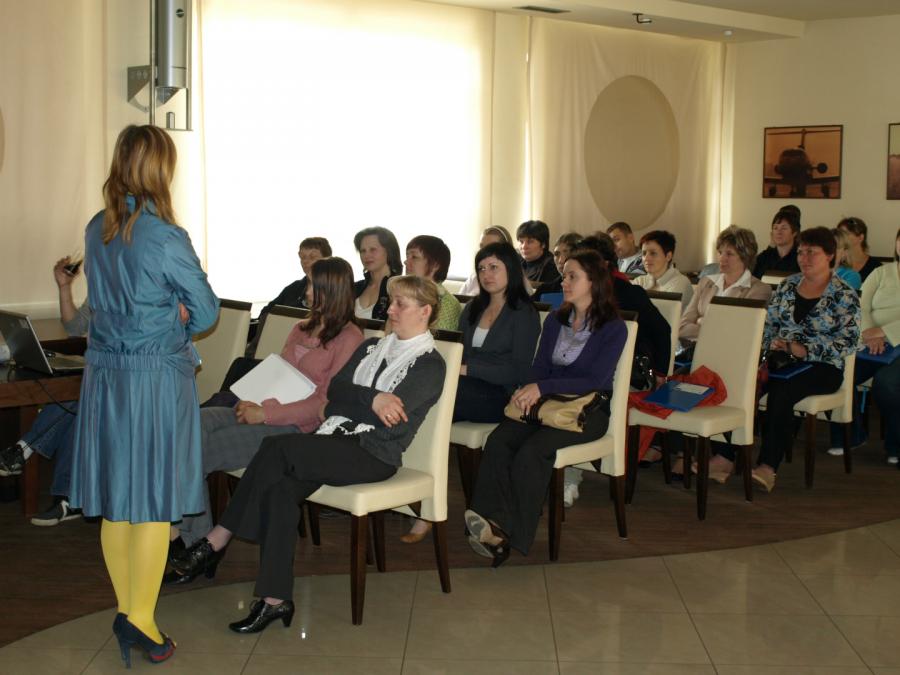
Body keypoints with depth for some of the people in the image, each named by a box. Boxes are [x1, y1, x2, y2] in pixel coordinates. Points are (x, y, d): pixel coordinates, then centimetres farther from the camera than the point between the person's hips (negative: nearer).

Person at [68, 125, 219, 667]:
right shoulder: (166, 238, -15)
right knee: (155, 501, 2)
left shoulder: (96, 230, 5)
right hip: (158, 378, -6)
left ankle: (126, 610, 23)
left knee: (115, 502, 12)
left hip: (103, 375, 7)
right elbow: (206, 311, -7)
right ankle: (141, 620, 6)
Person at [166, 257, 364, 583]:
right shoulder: (301, 329, 22)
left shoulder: (348, 338, -5)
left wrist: (264, 414, -17)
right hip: (262, 413, 8)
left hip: (296, 427, -8)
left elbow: (325, 403, -13)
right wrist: (251, 401, 0)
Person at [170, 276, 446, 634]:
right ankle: (275, 600, -25)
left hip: (374, 454, -6)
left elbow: (389, 419, -12)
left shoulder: (430, 365, 2)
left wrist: (346, 400, -2)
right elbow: (334, 388, 7)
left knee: (277, 447, -26)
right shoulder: (372, 347, 24)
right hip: (336, 442, 6)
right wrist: (371, 399, -11)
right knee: (280, 488, -26)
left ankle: (218, 538, -14)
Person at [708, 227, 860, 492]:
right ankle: (726, 457, -31)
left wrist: (803, 350, -18)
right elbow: (768, 324, 16)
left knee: (781, 391, -34)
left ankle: (768, 467, -34)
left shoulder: (844, 296, 0)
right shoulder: (787, 286, 16)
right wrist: (769, 346, -6)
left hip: (822, 368, -4)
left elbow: (848, 342, -9)